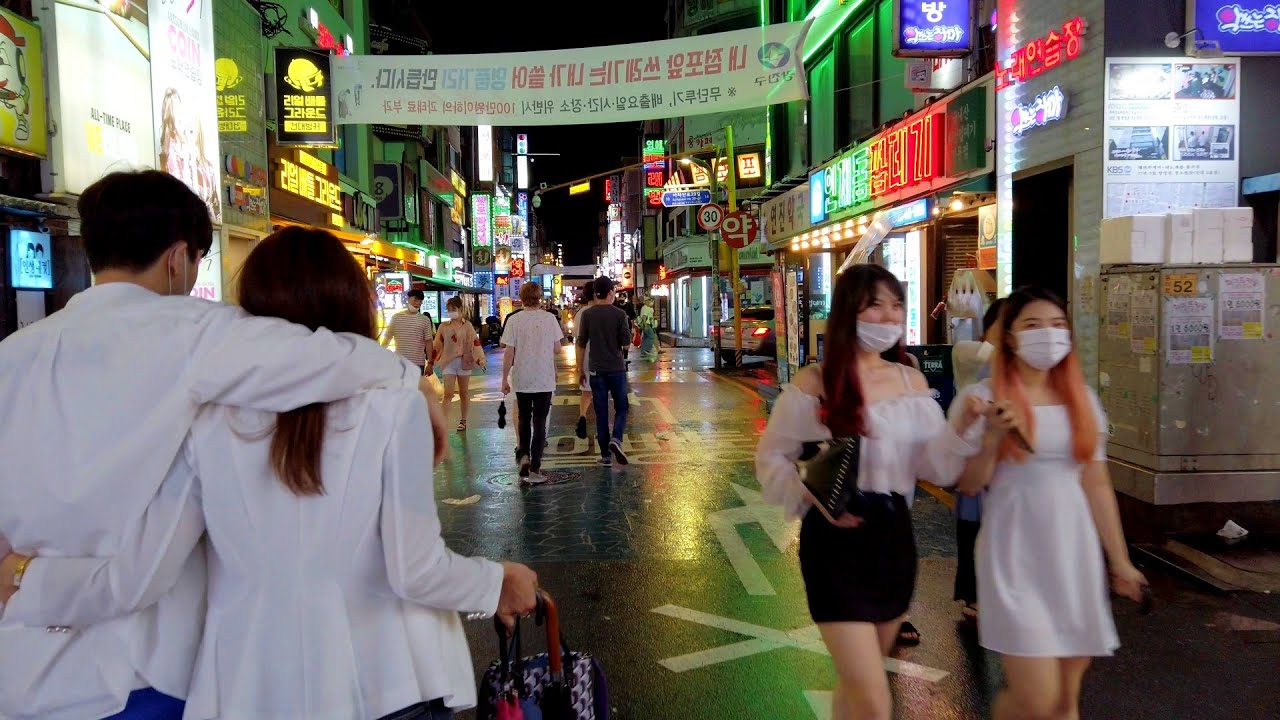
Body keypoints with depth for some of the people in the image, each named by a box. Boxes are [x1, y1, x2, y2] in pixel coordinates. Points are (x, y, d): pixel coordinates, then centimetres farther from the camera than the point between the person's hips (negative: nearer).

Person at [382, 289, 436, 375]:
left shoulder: (425, 320, 1)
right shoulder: (396, 317, 4)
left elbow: (429, 342, 1)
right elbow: (387, 338, 9)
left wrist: (430, 363, -3)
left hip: (418, 363, -1)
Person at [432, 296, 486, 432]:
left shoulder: (467, 326, 1)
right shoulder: (443, 326, 5)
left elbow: (476, 343, -1)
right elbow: (437, 345, 8)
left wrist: (480, 359, -10)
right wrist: (432, 361, 7)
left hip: (464, 361, 0)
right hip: (448, 362, 0)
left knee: (464, 393, 10)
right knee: (448, 393, -8)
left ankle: (463, 420, 23)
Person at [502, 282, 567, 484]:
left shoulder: (514, 320, -7)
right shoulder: (549, 318, -5)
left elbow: (508, 352, -7)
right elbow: (557, 348, -1)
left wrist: (505, 379, 1)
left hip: (522, 379, 1)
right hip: (544, 379, 0)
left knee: (524, 418, 22)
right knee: (539, 421, 5)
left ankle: (524, 455, 9)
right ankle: (534, 468, 2)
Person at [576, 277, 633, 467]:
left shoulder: (587, 314, -1)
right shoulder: (619, 314, -6)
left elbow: (581, 344, 2)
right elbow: (626, 344, -6)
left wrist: (580, 369, 10)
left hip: (596, 369, 2)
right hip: (617, 368, -1)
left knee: (601, 412, 7)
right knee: (621, 408, 12)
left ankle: (606, 455, 8)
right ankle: (616, 440, -12)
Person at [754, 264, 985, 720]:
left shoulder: (912, 382, 4)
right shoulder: (813, 384, -10)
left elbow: (938, 469, 1)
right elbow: (771, 459, -3)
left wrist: (960, 428, -17)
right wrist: (814, 497, -19)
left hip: (894, 537, 5)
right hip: (834, 541, -5)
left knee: (857, 679, 23)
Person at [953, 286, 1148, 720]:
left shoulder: (1082, 399, 8)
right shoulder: (985, 397, -5)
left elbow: (1097, 484, 13)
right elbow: (969, 485, -5)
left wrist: (1119, 559, 13)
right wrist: (992, 437, -21)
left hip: (1075, 554, 5)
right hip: (1016, 557, -4)